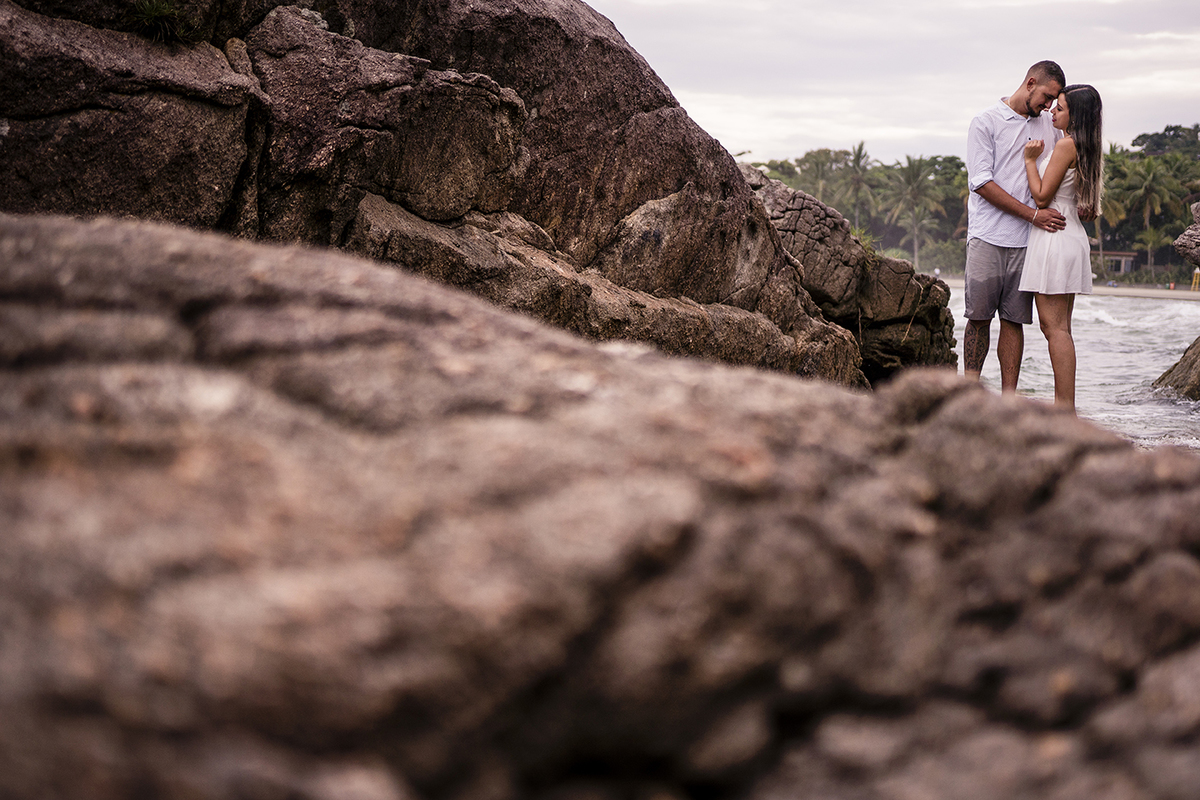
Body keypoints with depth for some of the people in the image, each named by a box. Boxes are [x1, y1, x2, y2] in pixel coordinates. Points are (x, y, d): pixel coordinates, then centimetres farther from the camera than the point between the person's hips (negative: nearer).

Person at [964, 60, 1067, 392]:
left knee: (1014, 319, 2)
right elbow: (982, 182, -7)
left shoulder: (1049, 125, 15)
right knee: (979, 316, -4)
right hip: (988, 236, -4)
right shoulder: (986, 121, 0)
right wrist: (1033, 214, -13)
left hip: (1026, 240, 4)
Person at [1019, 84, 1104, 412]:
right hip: (1071, 236, 10)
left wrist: (1030, 159, -4)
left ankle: (1065, 409, -10)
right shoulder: (1086, 148, 15)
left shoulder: (1066, 145, -13)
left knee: (1055, 326, -9)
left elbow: (1042, 196, -14)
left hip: (1054, 237, -10)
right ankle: (1063, 406, 11)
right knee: (1057, 327, 10)